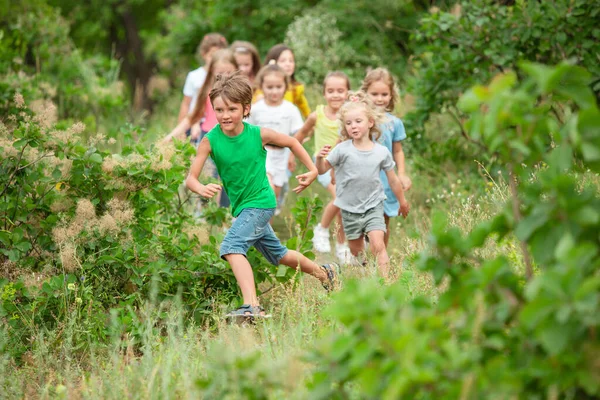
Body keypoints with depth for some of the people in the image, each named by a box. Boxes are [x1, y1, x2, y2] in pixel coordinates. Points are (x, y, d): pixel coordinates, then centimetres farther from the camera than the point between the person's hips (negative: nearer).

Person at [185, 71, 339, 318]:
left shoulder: (259, 135, -16)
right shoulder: (210, 141, -13)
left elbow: (292, 142, 4)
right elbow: (190, 178, -18)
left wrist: (312, 170, 3)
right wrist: (201, 188, -40)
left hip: (260, 202, -5)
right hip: (241, 207, 5)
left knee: (231, 247, -27)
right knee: (278, 254, 23)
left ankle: (251, 306, -38)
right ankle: (324, 272, 47)